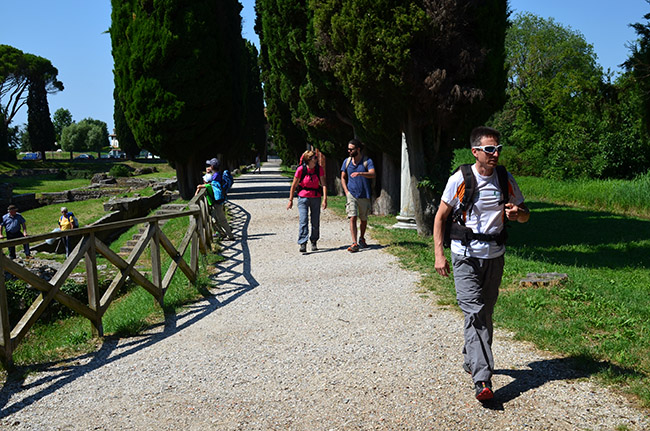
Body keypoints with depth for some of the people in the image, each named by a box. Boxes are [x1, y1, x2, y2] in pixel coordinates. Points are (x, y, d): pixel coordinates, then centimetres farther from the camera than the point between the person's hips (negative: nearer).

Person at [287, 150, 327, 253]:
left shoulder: (319, 169, -6)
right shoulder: (300, 169, -13)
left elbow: (323, 184, -7)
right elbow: (294, 185, -4)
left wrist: (325, 199, -17)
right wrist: (290, 200, -1)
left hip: (316, 197, 2)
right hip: (303, 197, -2)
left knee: (315, 222, 7)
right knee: (303, 221, -12)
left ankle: (314, 242, 24)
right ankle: (303, 244, -12)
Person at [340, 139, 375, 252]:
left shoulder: (367, 161, -4)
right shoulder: (347, 161, 6)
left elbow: (372, 174, -21)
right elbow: (343, 178, 14)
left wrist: (360, 173, -38)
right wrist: (347, 192, 0)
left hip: (364, 195, -1)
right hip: (351, 194, 1)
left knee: (363, 219, 12)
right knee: (352, 218, -14)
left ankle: (362, 238, 37)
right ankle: (354, 244, -17)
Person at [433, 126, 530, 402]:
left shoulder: (506, 181, 3)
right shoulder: (459, 180, -7)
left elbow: (525, 216, 13)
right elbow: (441, 217, 0)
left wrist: (518, 213, -12)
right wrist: (439, 254, -6)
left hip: (494, 255, 4)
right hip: (465, 255, -4)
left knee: (486, 313, 13)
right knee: (474, 313, -13)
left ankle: (471, 361, 34)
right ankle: (482, 380, -16)